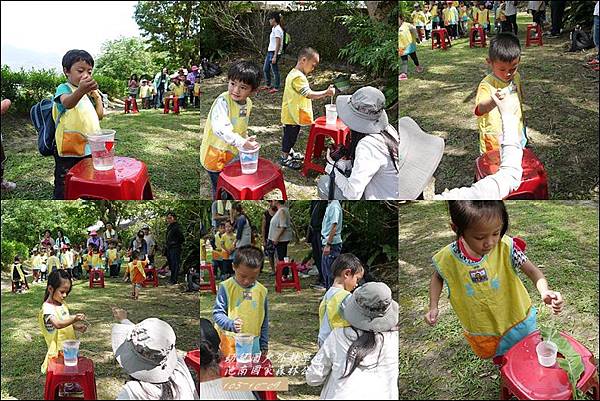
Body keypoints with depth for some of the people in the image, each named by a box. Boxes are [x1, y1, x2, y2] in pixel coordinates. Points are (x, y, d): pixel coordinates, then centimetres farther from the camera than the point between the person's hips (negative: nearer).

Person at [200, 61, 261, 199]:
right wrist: (242, 142, -46)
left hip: (234, 153, 7)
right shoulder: (222, 101, -27)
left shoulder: (248, 103, -2)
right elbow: (220, 128, -42)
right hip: (216, 155, -7)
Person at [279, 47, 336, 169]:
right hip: (292, 116, -10)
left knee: (291, 136, 25)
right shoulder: (298, 77, -27)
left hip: (294, 114, 10)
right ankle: (285, 158, 18)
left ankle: (289, 152, 41)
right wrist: (326, 92, -27)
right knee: (289, 136, 5)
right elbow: (309, 94, -31)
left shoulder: (294, 73, 8)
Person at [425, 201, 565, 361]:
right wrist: (433, 307, -10)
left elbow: (532, 270, -19)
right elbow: (438, 276, 0)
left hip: (517, 320, 0)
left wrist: (545, 291, -39)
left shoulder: (506, 247, -26)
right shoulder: (447, 258, -23)